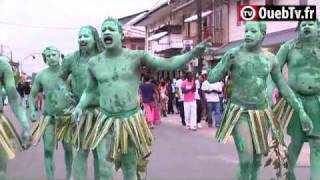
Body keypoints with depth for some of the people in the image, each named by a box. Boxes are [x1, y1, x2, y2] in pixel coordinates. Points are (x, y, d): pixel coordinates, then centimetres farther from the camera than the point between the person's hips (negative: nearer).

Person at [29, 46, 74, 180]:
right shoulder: (41, 75, -5)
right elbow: (32, 95, 5)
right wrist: (32, 111, -8)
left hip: (67, 116, 0)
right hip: (49, 117, 0)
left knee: (68, 148, 12)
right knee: (48, 150, -3)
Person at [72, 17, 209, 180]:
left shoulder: (136, 56, -5)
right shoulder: (94, 63, 2)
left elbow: (168, 64, -9)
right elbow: (90, 90, 14)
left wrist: (193, 53, -22)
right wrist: (80, 106, -4)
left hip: (132, 120, -1)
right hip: (107, 121, 1)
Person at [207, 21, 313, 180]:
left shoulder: (270, 58, 0)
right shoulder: (234, 53, -11)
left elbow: (284, 88, 7)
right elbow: (211, 79, -13)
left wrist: (301, 112, 2)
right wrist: (227, 61, -29)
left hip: (261, 114, 4)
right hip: (239, 113, -4)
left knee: (257, 159, 13)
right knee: (246, 160, -18)